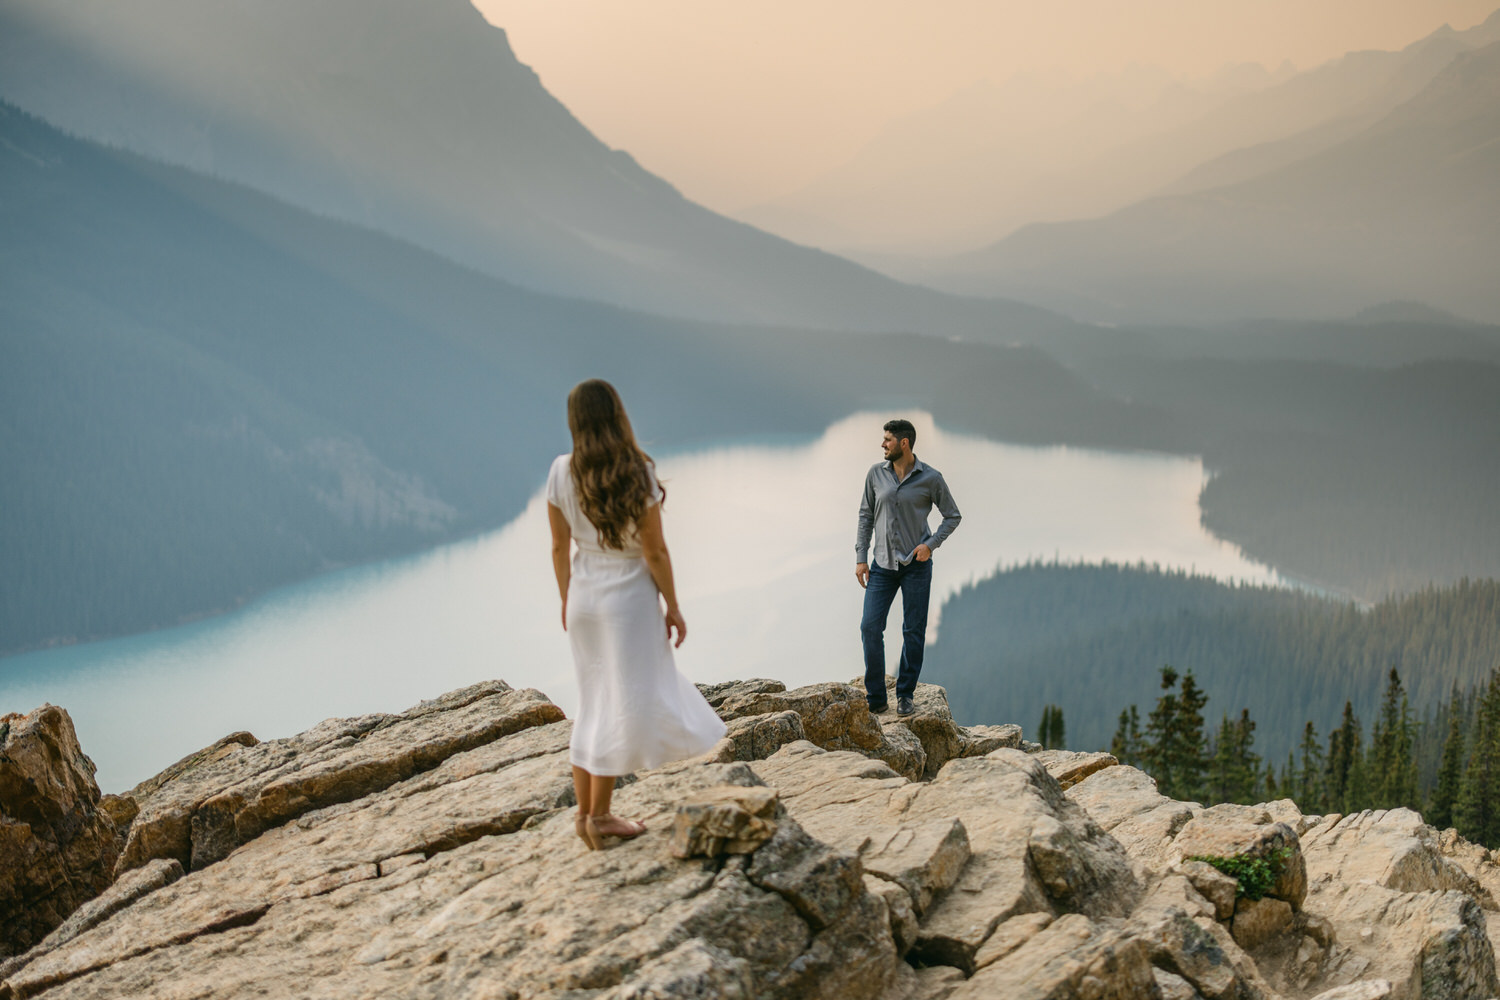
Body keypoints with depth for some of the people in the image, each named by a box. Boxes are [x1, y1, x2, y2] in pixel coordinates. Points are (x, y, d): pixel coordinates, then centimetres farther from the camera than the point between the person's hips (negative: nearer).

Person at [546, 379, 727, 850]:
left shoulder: (561, 472, -6)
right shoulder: (637, 474, -17)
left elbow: (559, 546, 2)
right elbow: (654, 551, -13)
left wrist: (567, 601, 15)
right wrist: (672, 607, -2)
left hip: (584, 596, 5)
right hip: (629, 598, -5)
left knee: (595, 703, 15)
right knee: (627, 703, 5)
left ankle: (586, 811, 19)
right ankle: (599, 814, 7)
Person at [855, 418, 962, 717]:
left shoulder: (931, 478, -5)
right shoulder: (876, 474, 3)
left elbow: (952, 516, 5)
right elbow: (866, 516, 10)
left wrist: (930, 544, -9)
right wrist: (860, 558, 4)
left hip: (916, 565, -2)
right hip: (883, 566, 2)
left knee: (914, 632, 2)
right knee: (870, 628, -6)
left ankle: (906, 695, 15)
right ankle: (876, 699, 3)